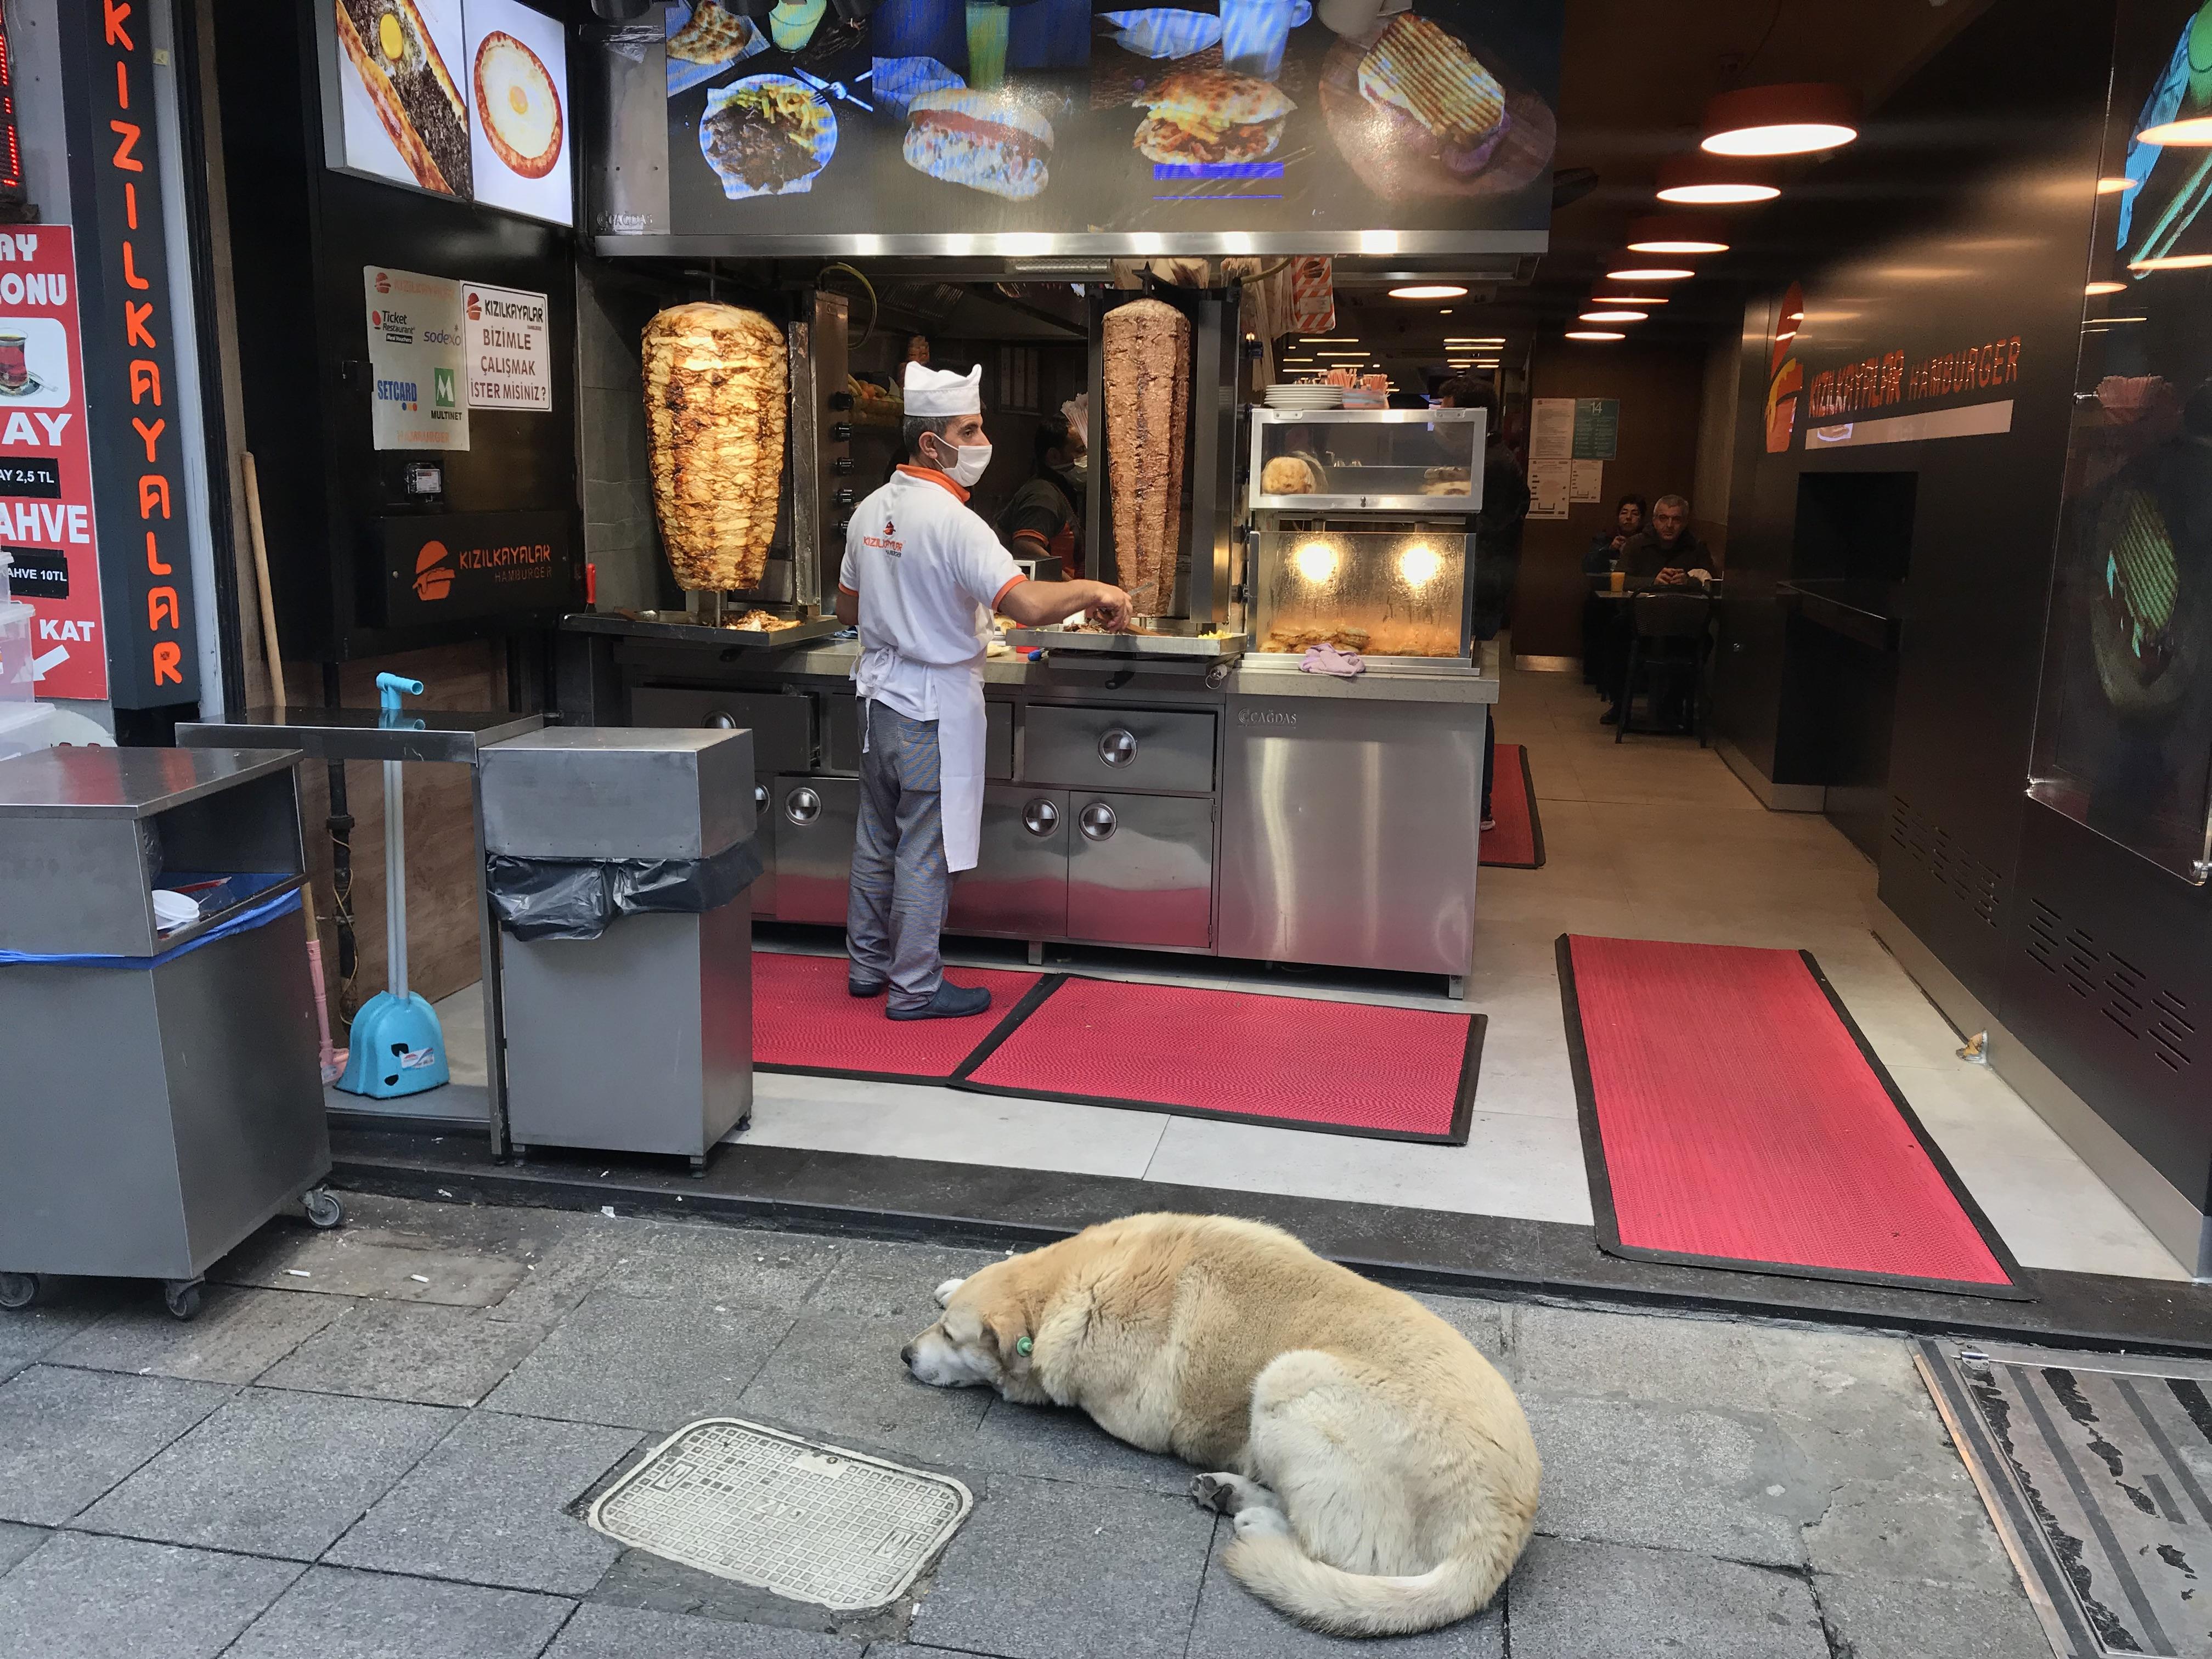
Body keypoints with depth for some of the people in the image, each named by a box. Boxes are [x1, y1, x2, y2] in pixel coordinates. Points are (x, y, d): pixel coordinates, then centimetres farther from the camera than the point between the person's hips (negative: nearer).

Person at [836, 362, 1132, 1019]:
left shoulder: (870, 510, 6)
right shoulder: (952, 520, -20)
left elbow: (848, 610, 16)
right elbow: (1027, 603, -31)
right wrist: (1093, 591, -15)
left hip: (880, 694, 8)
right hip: (934, 704, -8)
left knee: (877, 841, 17)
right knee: (923, 853, 2)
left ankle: (867, 965, 30)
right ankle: (915, 988, 12)